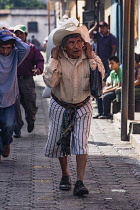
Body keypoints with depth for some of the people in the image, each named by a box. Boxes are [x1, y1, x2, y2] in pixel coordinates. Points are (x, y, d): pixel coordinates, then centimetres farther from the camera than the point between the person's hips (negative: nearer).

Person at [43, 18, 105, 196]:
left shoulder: (91, 58, -10)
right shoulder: (58, 59, -14)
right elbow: (50, 82, -27)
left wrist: (91, 58, -23)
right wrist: (53, 59, -25)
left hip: (82, 107, -1)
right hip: (60, 107, 1)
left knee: (81, 142, -13)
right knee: (59, 142, 10)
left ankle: (80, 182, -14)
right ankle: (65, 175, 33)